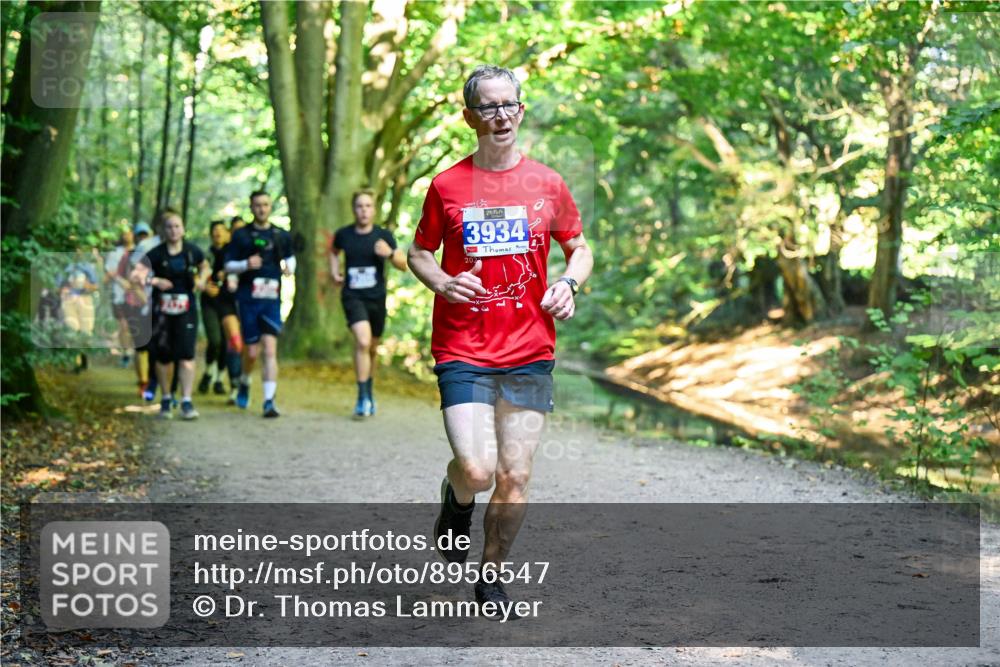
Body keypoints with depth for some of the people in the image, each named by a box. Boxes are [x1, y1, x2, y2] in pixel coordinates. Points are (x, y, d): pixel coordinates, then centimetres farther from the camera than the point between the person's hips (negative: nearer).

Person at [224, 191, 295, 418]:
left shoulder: (281, 236, 9)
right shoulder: (241, 235, 4)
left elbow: (290, 257, 25)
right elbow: (228, 265, 4)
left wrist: (289, 267, 2)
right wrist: (246, 265, -16)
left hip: (272, 299, 1)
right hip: (248, 299, -1)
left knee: (270, 350, -10)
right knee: (251, 352, 3)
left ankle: (269, 401, -12)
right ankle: (244, 382, 35)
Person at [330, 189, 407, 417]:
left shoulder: (383, 235, -3)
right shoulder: (344, 234, -1)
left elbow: (404, 265, -2)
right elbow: (333, 251, 23)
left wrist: (390, 253, -21)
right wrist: (334, 270, 6)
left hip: (376, 298, 2)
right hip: (352, 297, -2)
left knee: (372, 348, 14)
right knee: (362, 341, -22)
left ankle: (369, 392, 37)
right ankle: (363, 397, -17)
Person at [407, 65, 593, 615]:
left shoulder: (546, 184, 5)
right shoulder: (446, 186, 1)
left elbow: (580, 248, 16)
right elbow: (418, 253, 11)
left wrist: (568, 284, -5)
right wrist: (442, 283, -10)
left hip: (529, 353, 2)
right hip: (462, 351, -2)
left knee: (515, 477, 2)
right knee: (475, 469, -15)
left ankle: (491, 575, 23)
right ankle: (456, 504, 22)